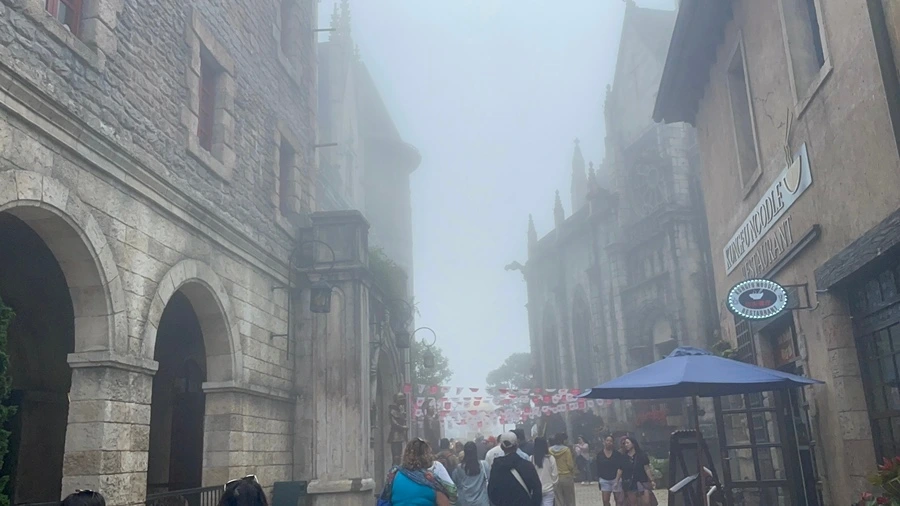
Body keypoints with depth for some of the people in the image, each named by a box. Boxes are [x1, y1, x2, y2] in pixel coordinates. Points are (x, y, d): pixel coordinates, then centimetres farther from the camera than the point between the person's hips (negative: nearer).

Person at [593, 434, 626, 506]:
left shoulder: (617, 454, -5)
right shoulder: (599, 454, 0)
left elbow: (620, 468, -10)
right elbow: (597, 469, 5)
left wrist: (617, 480, -19)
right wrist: (599, 479, 3)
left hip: (616, 479, -2)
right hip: (604, 480, 2)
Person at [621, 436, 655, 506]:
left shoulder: (642, 455, 0)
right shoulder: (624, 457, 4)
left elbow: (647, 469, 0)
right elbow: (620, 470, 4)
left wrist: (651, 481, -7)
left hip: (642, 483, -2)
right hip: (630, 485, 2)